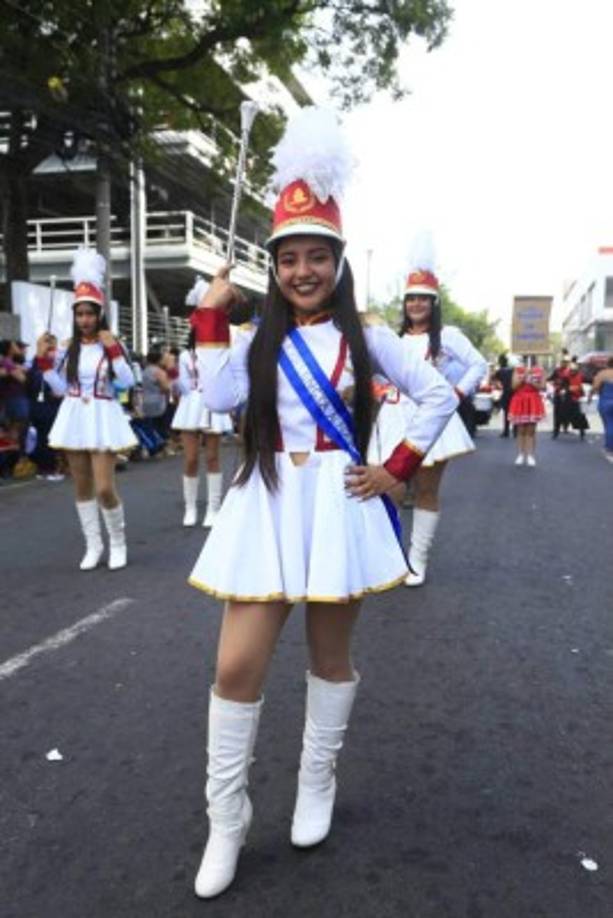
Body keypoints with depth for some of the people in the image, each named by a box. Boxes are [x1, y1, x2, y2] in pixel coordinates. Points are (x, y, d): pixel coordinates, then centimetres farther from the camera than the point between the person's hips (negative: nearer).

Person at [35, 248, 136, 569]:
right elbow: (60, 388, 8)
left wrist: (113, 350, -18)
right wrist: (44, 359, 0)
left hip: (102, 417, -4)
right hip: (74, 418, 4)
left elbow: (128, 381, -12)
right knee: (82, 486, 9)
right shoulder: (68, 348, 7)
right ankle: (93, 545, 21)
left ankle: (118, 542, 13)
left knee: (104, 488, -10)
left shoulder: (110, 345, -3)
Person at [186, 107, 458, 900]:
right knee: (237, 665, -2)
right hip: (269, 504, 2)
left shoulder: (365, 339, 2)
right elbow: (218, 397, -9)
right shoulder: (259, 339, 7)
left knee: (330, 653, 13)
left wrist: (397, 470, -1)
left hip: (338, 505, -1)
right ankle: (226, 819, 17)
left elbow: (440, 397, 4)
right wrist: (211, 317, -6)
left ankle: (317, 786, 37)